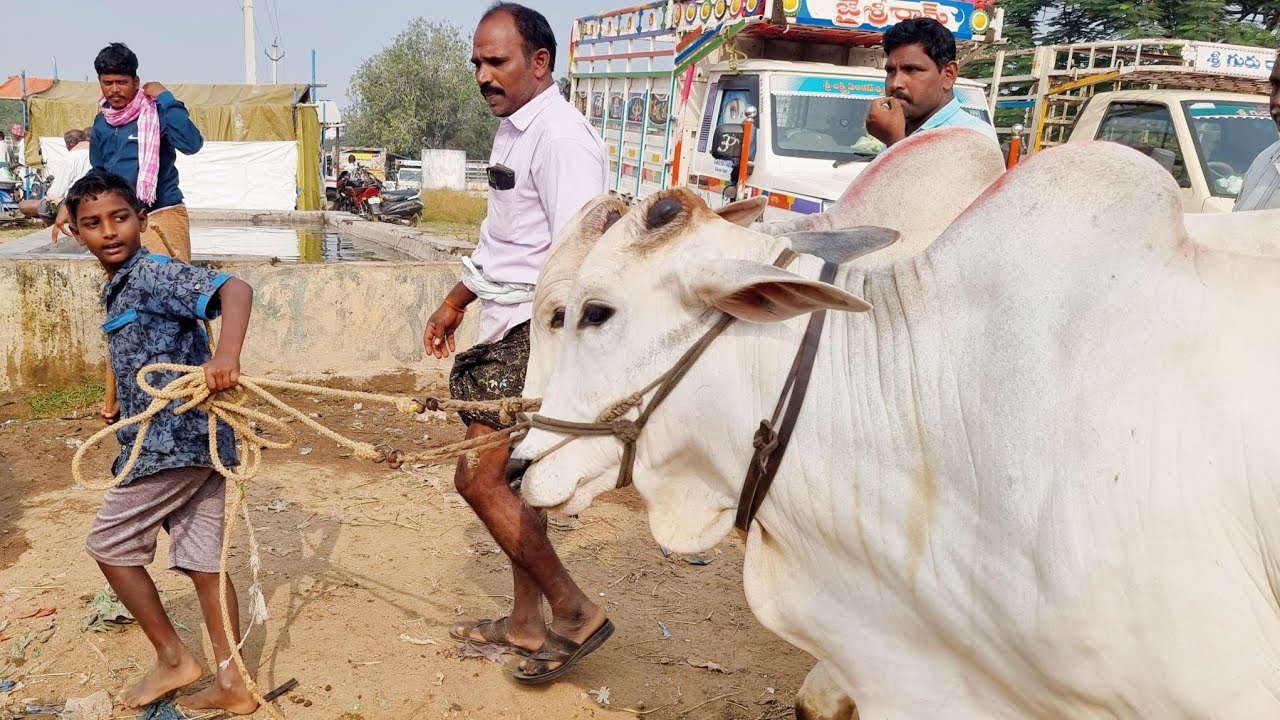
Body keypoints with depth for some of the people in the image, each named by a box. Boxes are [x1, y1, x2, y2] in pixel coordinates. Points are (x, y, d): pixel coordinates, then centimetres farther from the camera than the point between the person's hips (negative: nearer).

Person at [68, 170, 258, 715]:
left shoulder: (152, 275, -12)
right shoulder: (118, 288, 17)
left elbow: (234, 289, -27)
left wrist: (227, 356, -42)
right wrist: (124, 411, 39)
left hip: (175, 441, -9)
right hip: (196, 439, 9)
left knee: (108, 543, 6)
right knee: (202, 559, 10)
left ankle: (172, 659, 15)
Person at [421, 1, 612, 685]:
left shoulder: (560, 136, -16)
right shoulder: (513, 129, 14)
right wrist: (455, 300, 31)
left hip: (540, 330, -10)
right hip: (506, 328, 10)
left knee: (478, 478, -8)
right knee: (512, 475, 14)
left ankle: (575, 614, 5)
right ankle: (527, 622, 28)